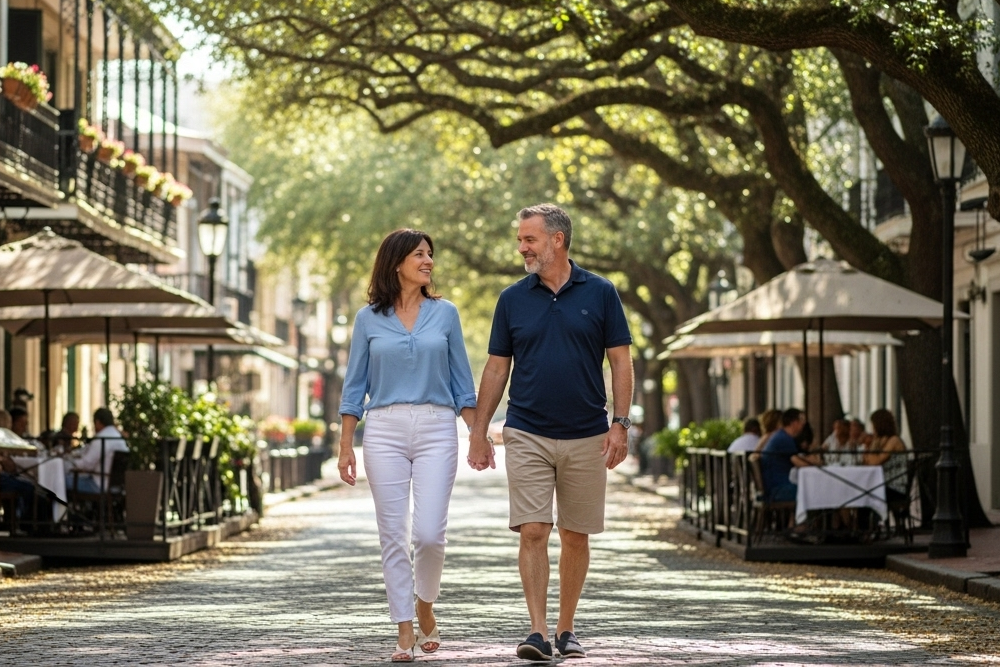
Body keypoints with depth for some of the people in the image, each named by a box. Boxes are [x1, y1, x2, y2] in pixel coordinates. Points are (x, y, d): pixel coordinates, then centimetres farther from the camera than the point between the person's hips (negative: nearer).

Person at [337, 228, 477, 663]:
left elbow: (462, 382, 10)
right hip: (384, 431, 0)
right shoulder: (369, 319, 6)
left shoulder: (445, 313, 8)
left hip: (437, 430, 0)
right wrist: (345, 446, 4)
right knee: (393, 536, 0)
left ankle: (425, 607, 18)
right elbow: (355, 386, 9)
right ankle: (405, 631, 6)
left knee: (429, 533, -9)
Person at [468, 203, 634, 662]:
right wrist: (478, 431, 5)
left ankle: (566, 628, 19)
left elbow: (620, 362, 2)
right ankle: (537, 631, -13)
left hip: (586, 437, 0)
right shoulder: (513, 300, 5)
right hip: (527, 435, 0)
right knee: (533, 532, -10)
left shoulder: (600, 293, 1)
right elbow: (496, 368, 9)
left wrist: (620, 424, -7)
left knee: (576, 537, 7)